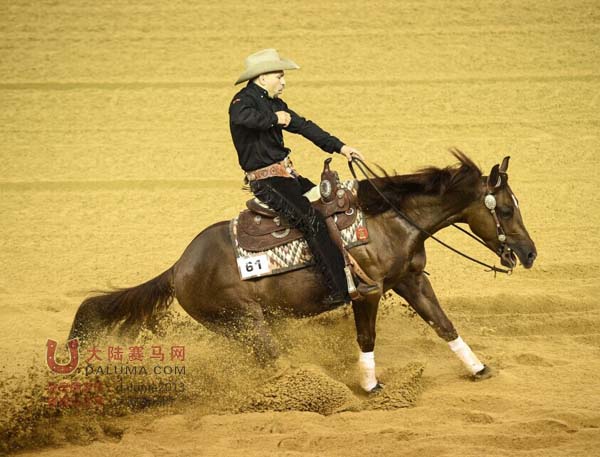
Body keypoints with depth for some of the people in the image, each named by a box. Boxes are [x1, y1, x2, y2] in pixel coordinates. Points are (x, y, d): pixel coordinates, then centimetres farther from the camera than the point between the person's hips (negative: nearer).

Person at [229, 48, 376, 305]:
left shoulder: (273, 103, 16)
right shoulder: (244, 100, -12)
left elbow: (304, 127, 19)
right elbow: (243, 116, -37)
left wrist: (339, 147, 14)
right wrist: (274, 118, -23)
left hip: (286, 175, 10)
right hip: (266, 180, -10)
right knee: (312, 221, -22)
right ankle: (340, 289, -24)